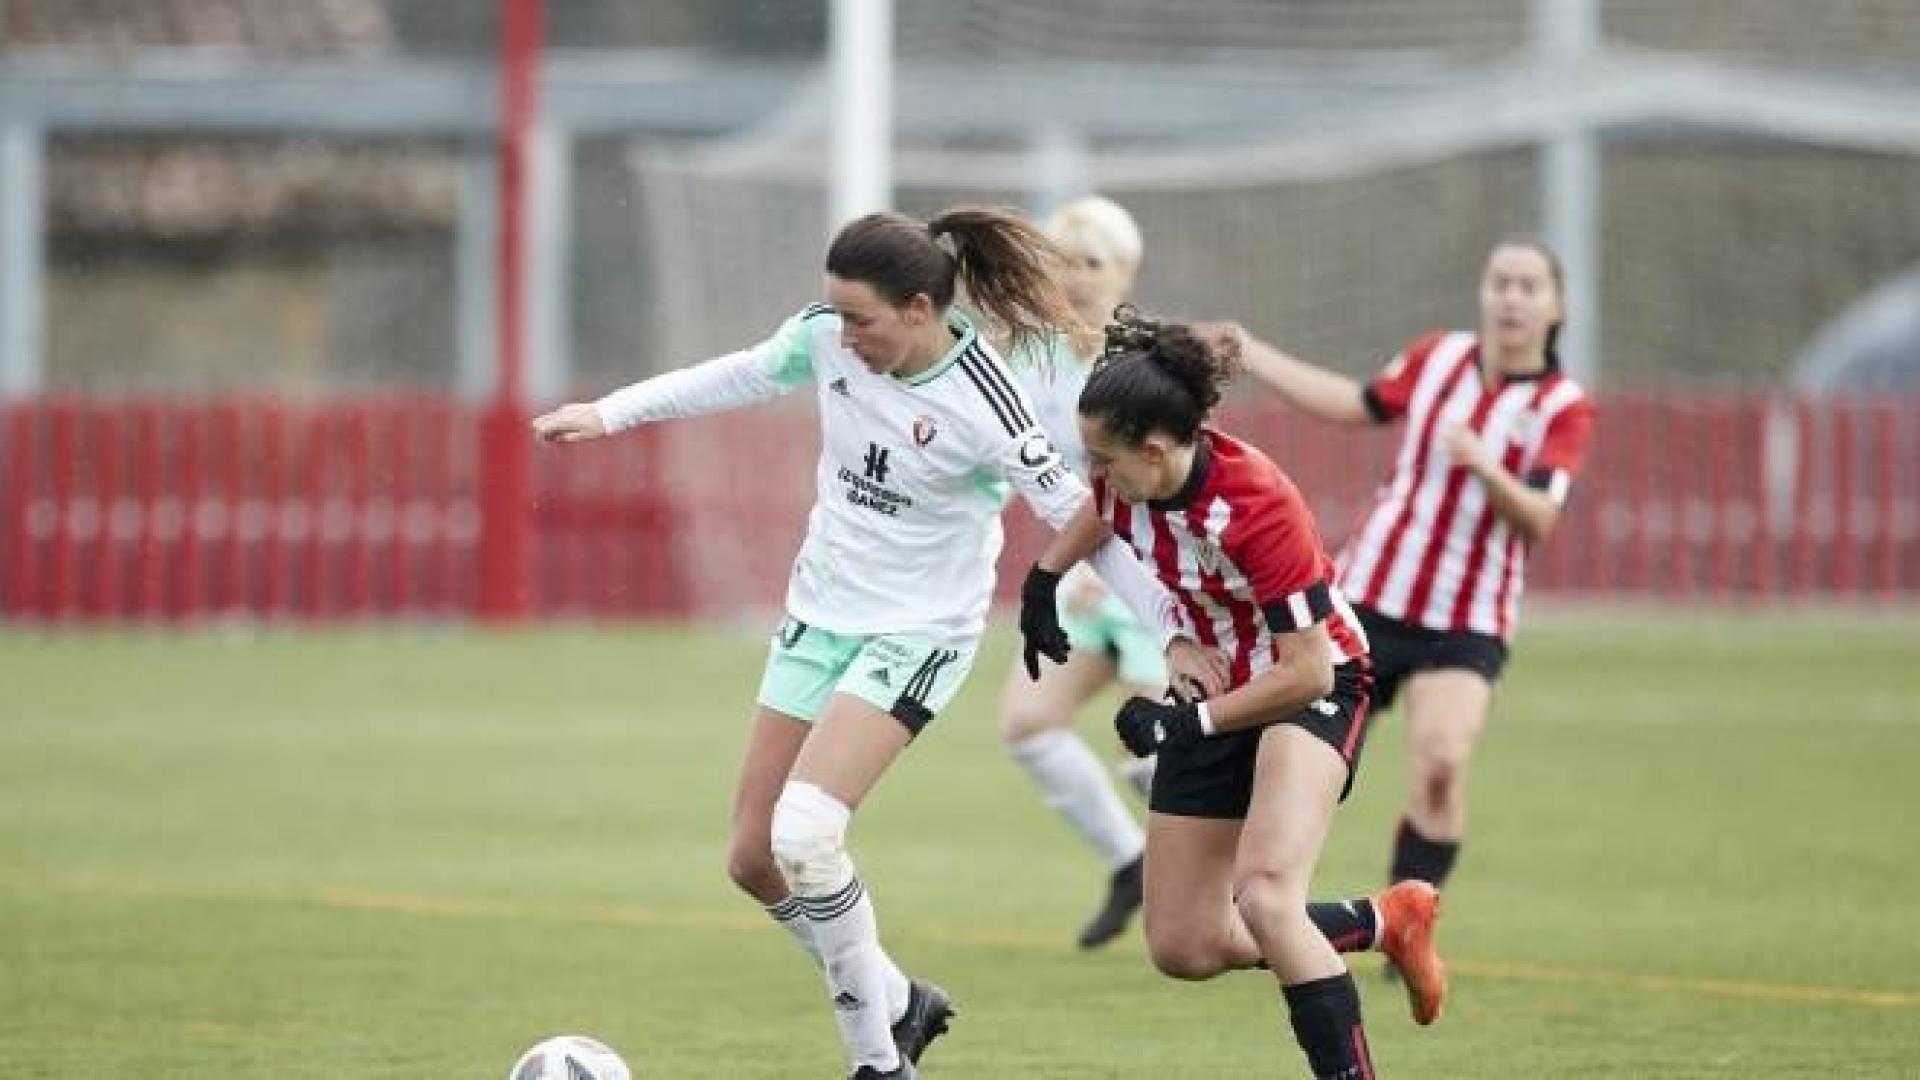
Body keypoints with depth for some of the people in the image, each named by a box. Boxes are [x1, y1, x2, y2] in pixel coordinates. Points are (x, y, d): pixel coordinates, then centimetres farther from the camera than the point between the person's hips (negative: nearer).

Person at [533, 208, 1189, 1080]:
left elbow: (1082, 521, -17)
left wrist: (1176, 626, -18)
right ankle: (894, 1003, 27)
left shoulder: (983, 405, -24)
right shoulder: (827, 337, -9)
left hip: (917, 633, -7)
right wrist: (609, 414, 14)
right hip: (820, 615, 7)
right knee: (755, 860, 7)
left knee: (804, 835, -24)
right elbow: (742, 376, 11)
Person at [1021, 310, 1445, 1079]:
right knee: (1183, 947, 7)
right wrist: (1042, 580, 10)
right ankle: (1386, 922, 24)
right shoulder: (1130, 477, -14)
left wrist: (1191, 722, -24)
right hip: (1214, 690, 8)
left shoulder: (1256, 507, -33)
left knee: (1263, 895, -32)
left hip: (1311, 689, -8)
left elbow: (1307, 672, -28)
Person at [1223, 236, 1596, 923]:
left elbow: (1539, 519, -17)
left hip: (1466, 624, -3)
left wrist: (1484, 466, -36)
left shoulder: (1564, 407, -7)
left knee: (1441, 768, -23)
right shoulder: (1439, 357, 4)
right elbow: (1357, 405, 20)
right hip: (1369, 597, 3)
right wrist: (1250, 352, 20)